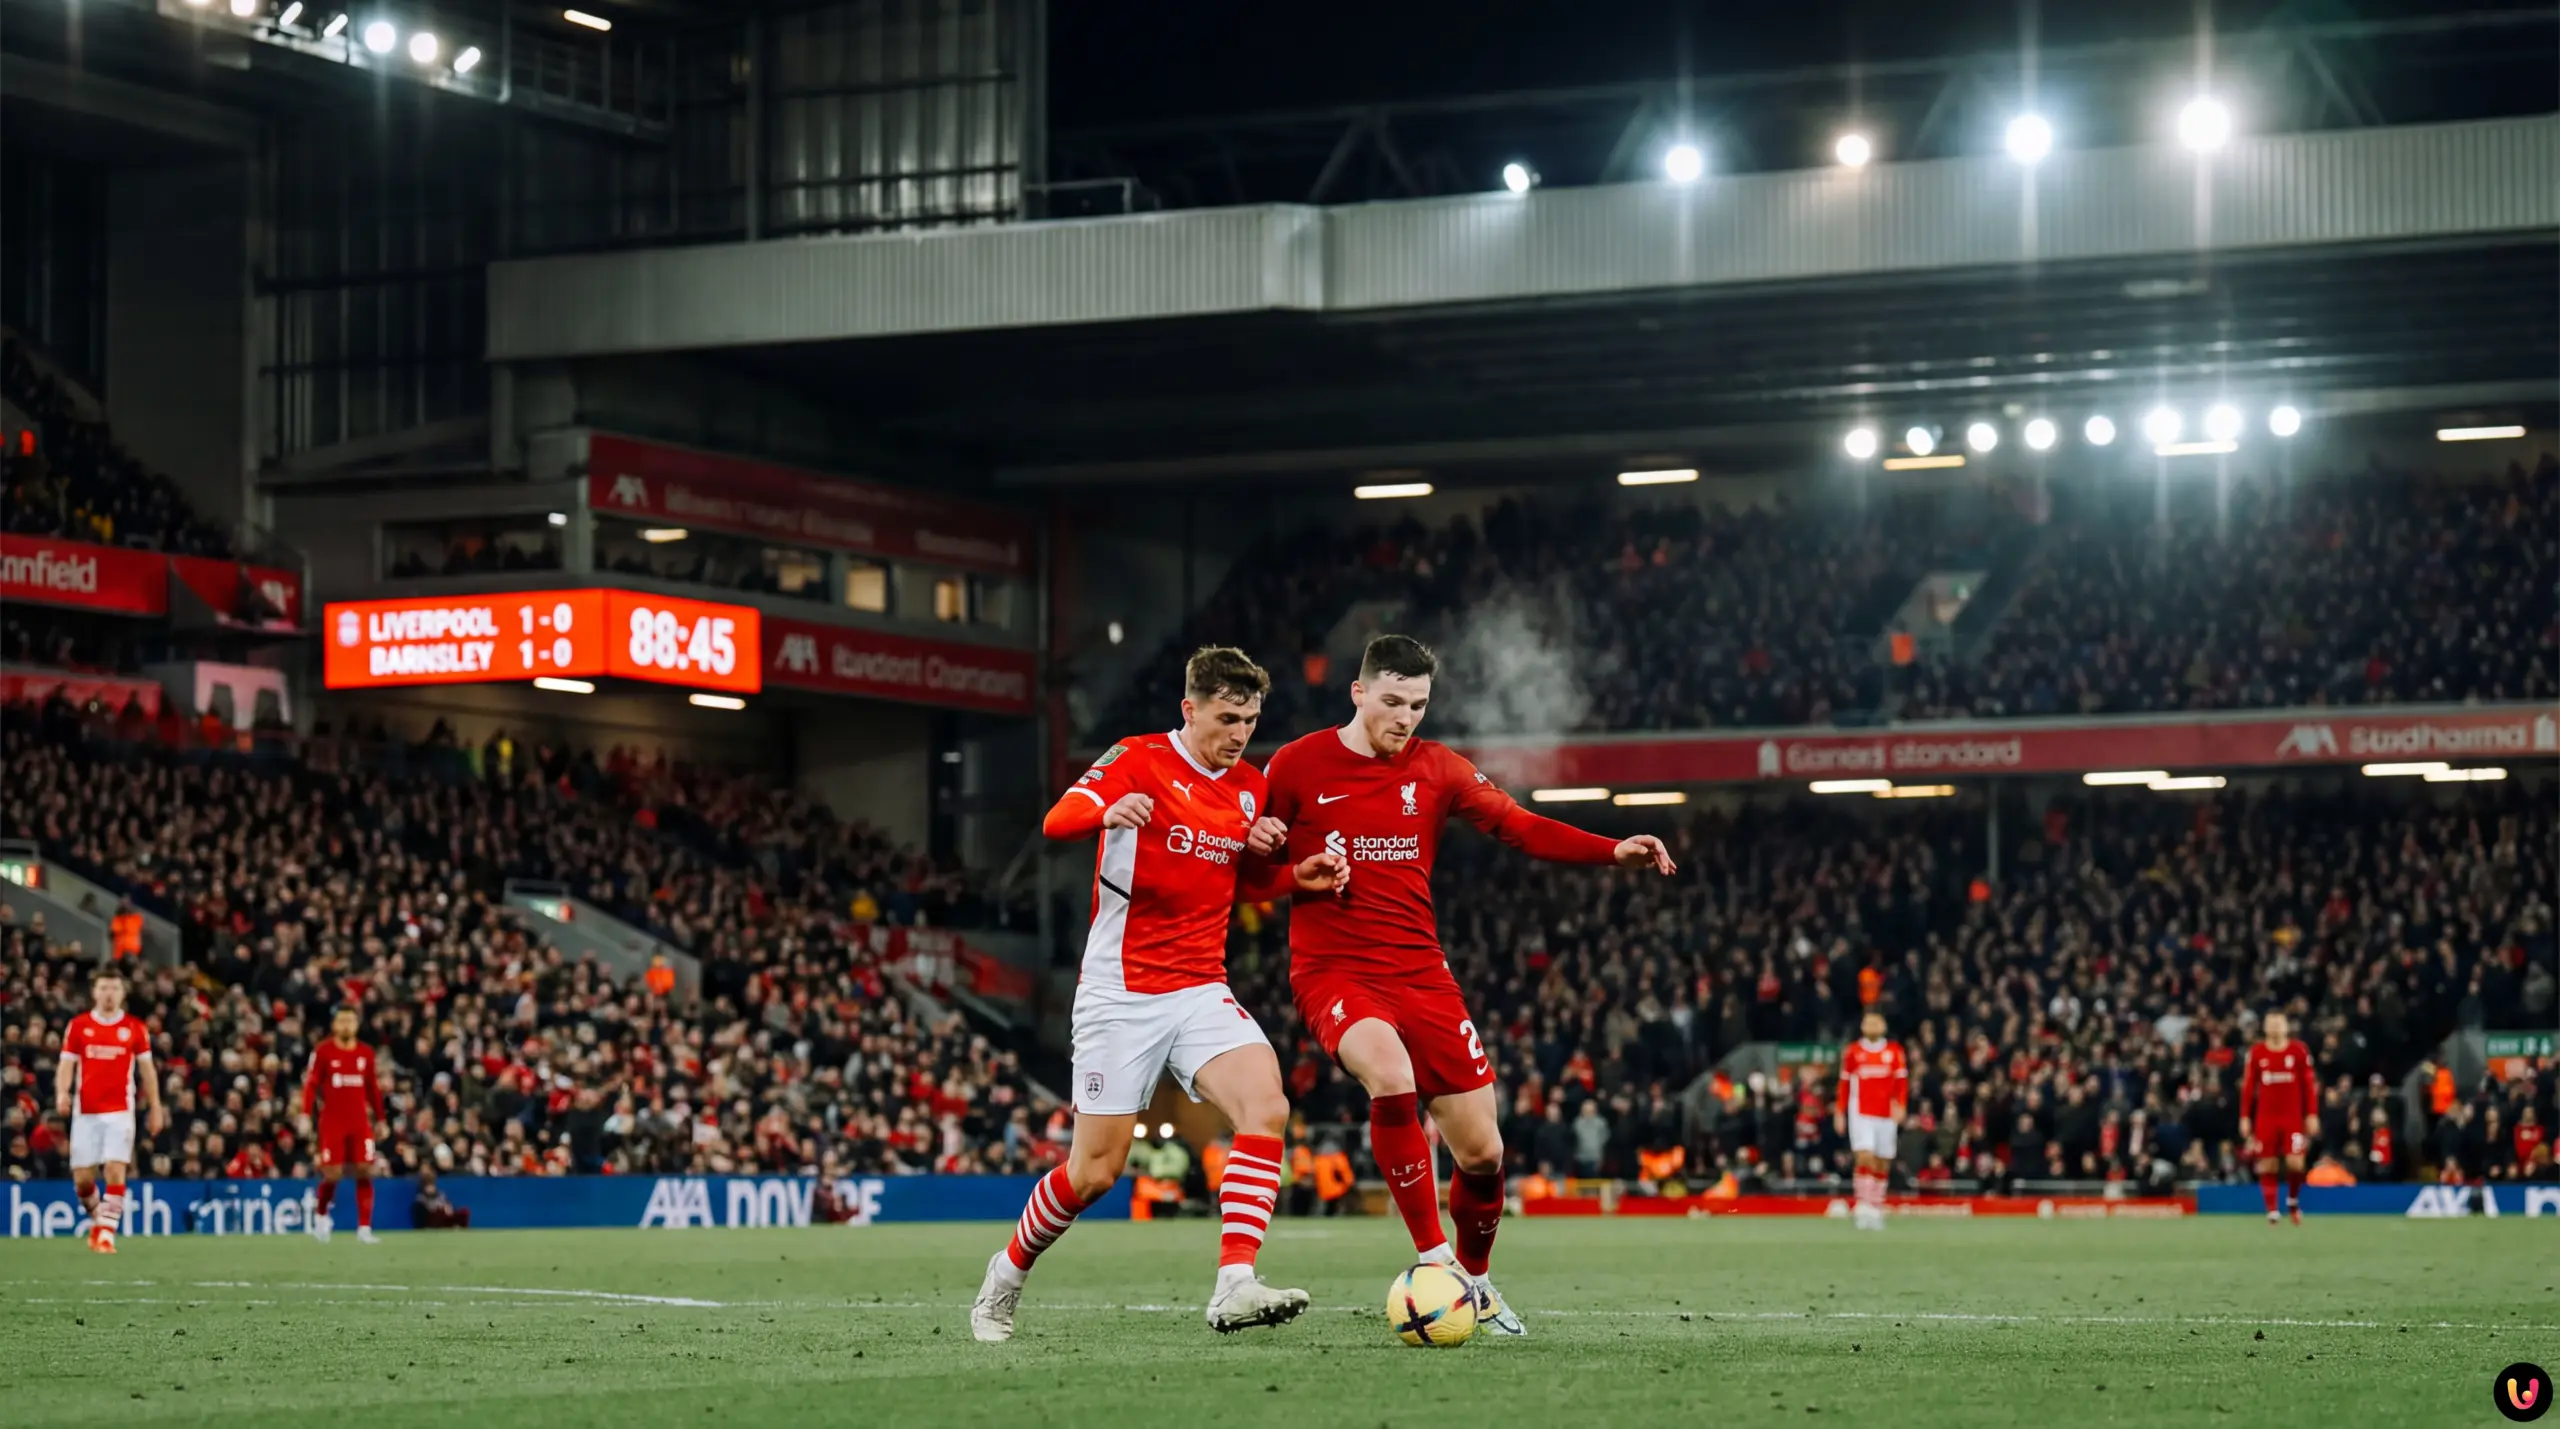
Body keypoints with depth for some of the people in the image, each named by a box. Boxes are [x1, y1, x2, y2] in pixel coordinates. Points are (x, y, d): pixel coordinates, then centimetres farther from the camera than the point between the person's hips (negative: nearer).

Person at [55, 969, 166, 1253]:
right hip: (86, 1111, 1)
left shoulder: (135, 1028, 4)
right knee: (82, 1178, 3)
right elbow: (66, 1064, 4)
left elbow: (147, 1069, 10)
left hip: (120, 1111, -1)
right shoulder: (78, 1026, 5)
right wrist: (62, 1093, -15)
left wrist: (155, 1107, 8)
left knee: (116, 1171, -14)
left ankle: (106, 1233, -10)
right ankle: (97, 1217, 31)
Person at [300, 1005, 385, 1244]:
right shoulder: (322, 1052, -3)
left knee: (365, 1171, -6)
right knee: (332, 1175, -5)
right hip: (332, 1123, -3)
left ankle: (364, 1229, -2)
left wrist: (380, 1118, 17)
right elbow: (310, 1083, -6)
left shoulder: (366, 1053, 8)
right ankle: (320, 1215, 24)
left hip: (360, 1123, 3)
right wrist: (305, 1114, -16)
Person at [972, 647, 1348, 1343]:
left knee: (1266, 1106, -23)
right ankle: (1008, 1274, 26)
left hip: (1202, 991, 5)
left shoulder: (1250, 788, 10)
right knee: (1096, 1171, -2)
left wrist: (1297, 876, 3)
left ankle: (1234, 1287, -29)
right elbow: (1058, 820, -21)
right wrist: (1108, 811, -44)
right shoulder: (1140, 760, -6)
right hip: (1120, 992, -5)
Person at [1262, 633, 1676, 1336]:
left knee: (1483, 1151, 1)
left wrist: (1614, 851, -10)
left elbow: (1521, 827, 3)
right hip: (1334, 970, -4)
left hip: (1420, 973, 4)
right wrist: (1305, 876, -15)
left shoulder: (1436, 767, 6)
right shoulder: (1297, 765, -2)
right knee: (1392, 1074, -35)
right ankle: (1434, 1260, -27)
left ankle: (1474, 1279, 29)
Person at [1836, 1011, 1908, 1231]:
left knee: (1883, 1164, 5)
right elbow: (1844, 1083, 8)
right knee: (1865, 1157, -17)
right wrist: (1840, 1113, 6)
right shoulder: (1852, 1052, 3)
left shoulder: (1894, 1051, 5)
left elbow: (1901, 1081, 4)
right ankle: (1864, 1209, -17)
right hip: (1860, 1113, -2)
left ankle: (1877, 1211, 16)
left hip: (1886, 1114, 2)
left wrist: (1900, 1105, -11)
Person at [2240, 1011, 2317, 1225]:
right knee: (2267, 1166, -1)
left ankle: (2294, 1200, 14)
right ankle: (2272, 1211, 6)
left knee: (2295, 1163, -11)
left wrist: (2311, 1115, -3)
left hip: (2293, 1117, -1)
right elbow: (2248, 1086, 6)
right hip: (2265, 1117, 1)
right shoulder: (2256, 1053, 3)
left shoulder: (2299, 1051, 0)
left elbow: (2308, 1085, 1)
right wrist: (2245, 1117, 2)